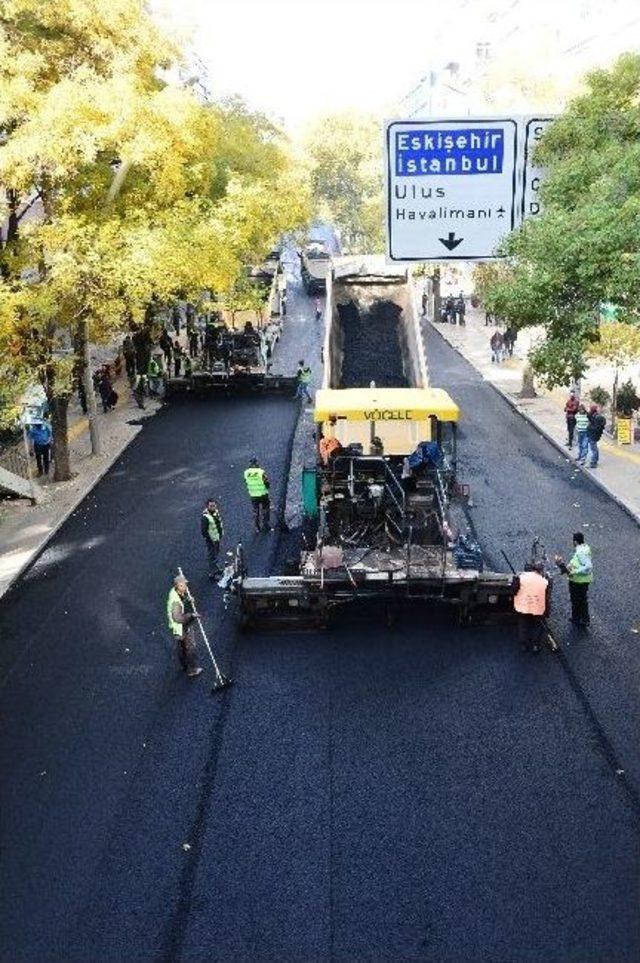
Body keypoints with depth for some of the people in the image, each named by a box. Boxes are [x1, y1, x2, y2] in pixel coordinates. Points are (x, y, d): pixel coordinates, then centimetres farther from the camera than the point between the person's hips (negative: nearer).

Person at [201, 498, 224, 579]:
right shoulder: (205, 517, -27)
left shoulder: (216, 512, -1)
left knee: (216, 553, 25)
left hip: (217, 538, 9)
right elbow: (203, 530, -24)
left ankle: (216, 568, 44)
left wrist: (221, 534, 14)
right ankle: (212, 573, 12)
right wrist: (209, 539, -20)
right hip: (211, 539, -9)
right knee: (212, 556, 1)